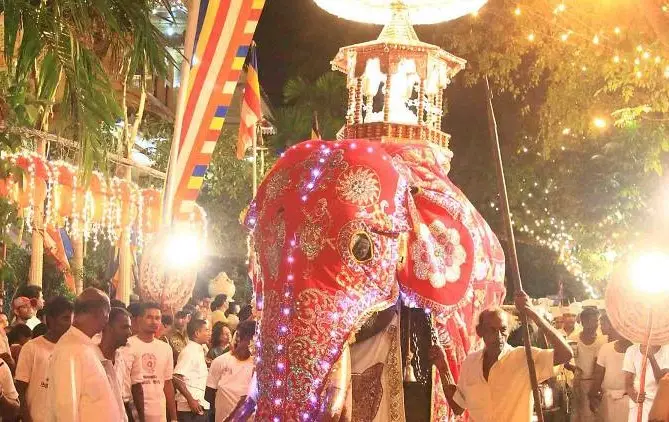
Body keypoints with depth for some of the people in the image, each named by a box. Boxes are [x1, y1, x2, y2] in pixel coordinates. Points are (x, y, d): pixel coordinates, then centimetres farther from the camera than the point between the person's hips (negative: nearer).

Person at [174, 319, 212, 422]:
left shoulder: (199, 351, 15)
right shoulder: (189, 351, -13)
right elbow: (176, 378, -21)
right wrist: (190, 400, -22)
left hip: (201, 406, 9)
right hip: (190, 408, -9)